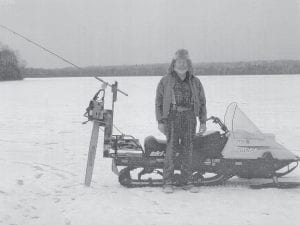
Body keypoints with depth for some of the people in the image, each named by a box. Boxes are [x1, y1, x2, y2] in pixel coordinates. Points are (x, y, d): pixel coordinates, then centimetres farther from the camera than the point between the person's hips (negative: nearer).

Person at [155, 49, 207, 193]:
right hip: (172, 116, -2)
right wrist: (160, 121, -3)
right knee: (171, 148, -8)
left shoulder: (195, 82, 12)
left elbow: (202, 102, 15)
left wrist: (203, 122, 8)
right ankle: (167, 183, -3)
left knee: (188, 149, 2)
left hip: (189, 118, 2)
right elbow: (158, 101, 4)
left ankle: (188, 182, 9)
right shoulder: (166, 81, 5)